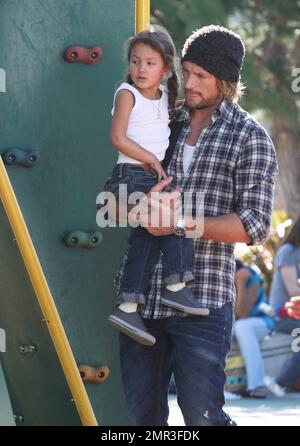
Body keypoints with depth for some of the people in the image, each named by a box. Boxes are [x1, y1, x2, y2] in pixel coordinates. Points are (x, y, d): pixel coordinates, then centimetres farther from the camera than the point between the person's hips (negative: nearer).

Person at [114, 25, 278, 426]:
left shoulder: (250, 137, 1)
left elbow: (255, 225, -7)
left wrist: (183, 223, -18)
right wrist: (141, 205, -7)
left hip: (202, 299, -5)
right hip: (142, 294, 5)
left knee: (202, 415, -9)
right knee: (142, 416, 8)